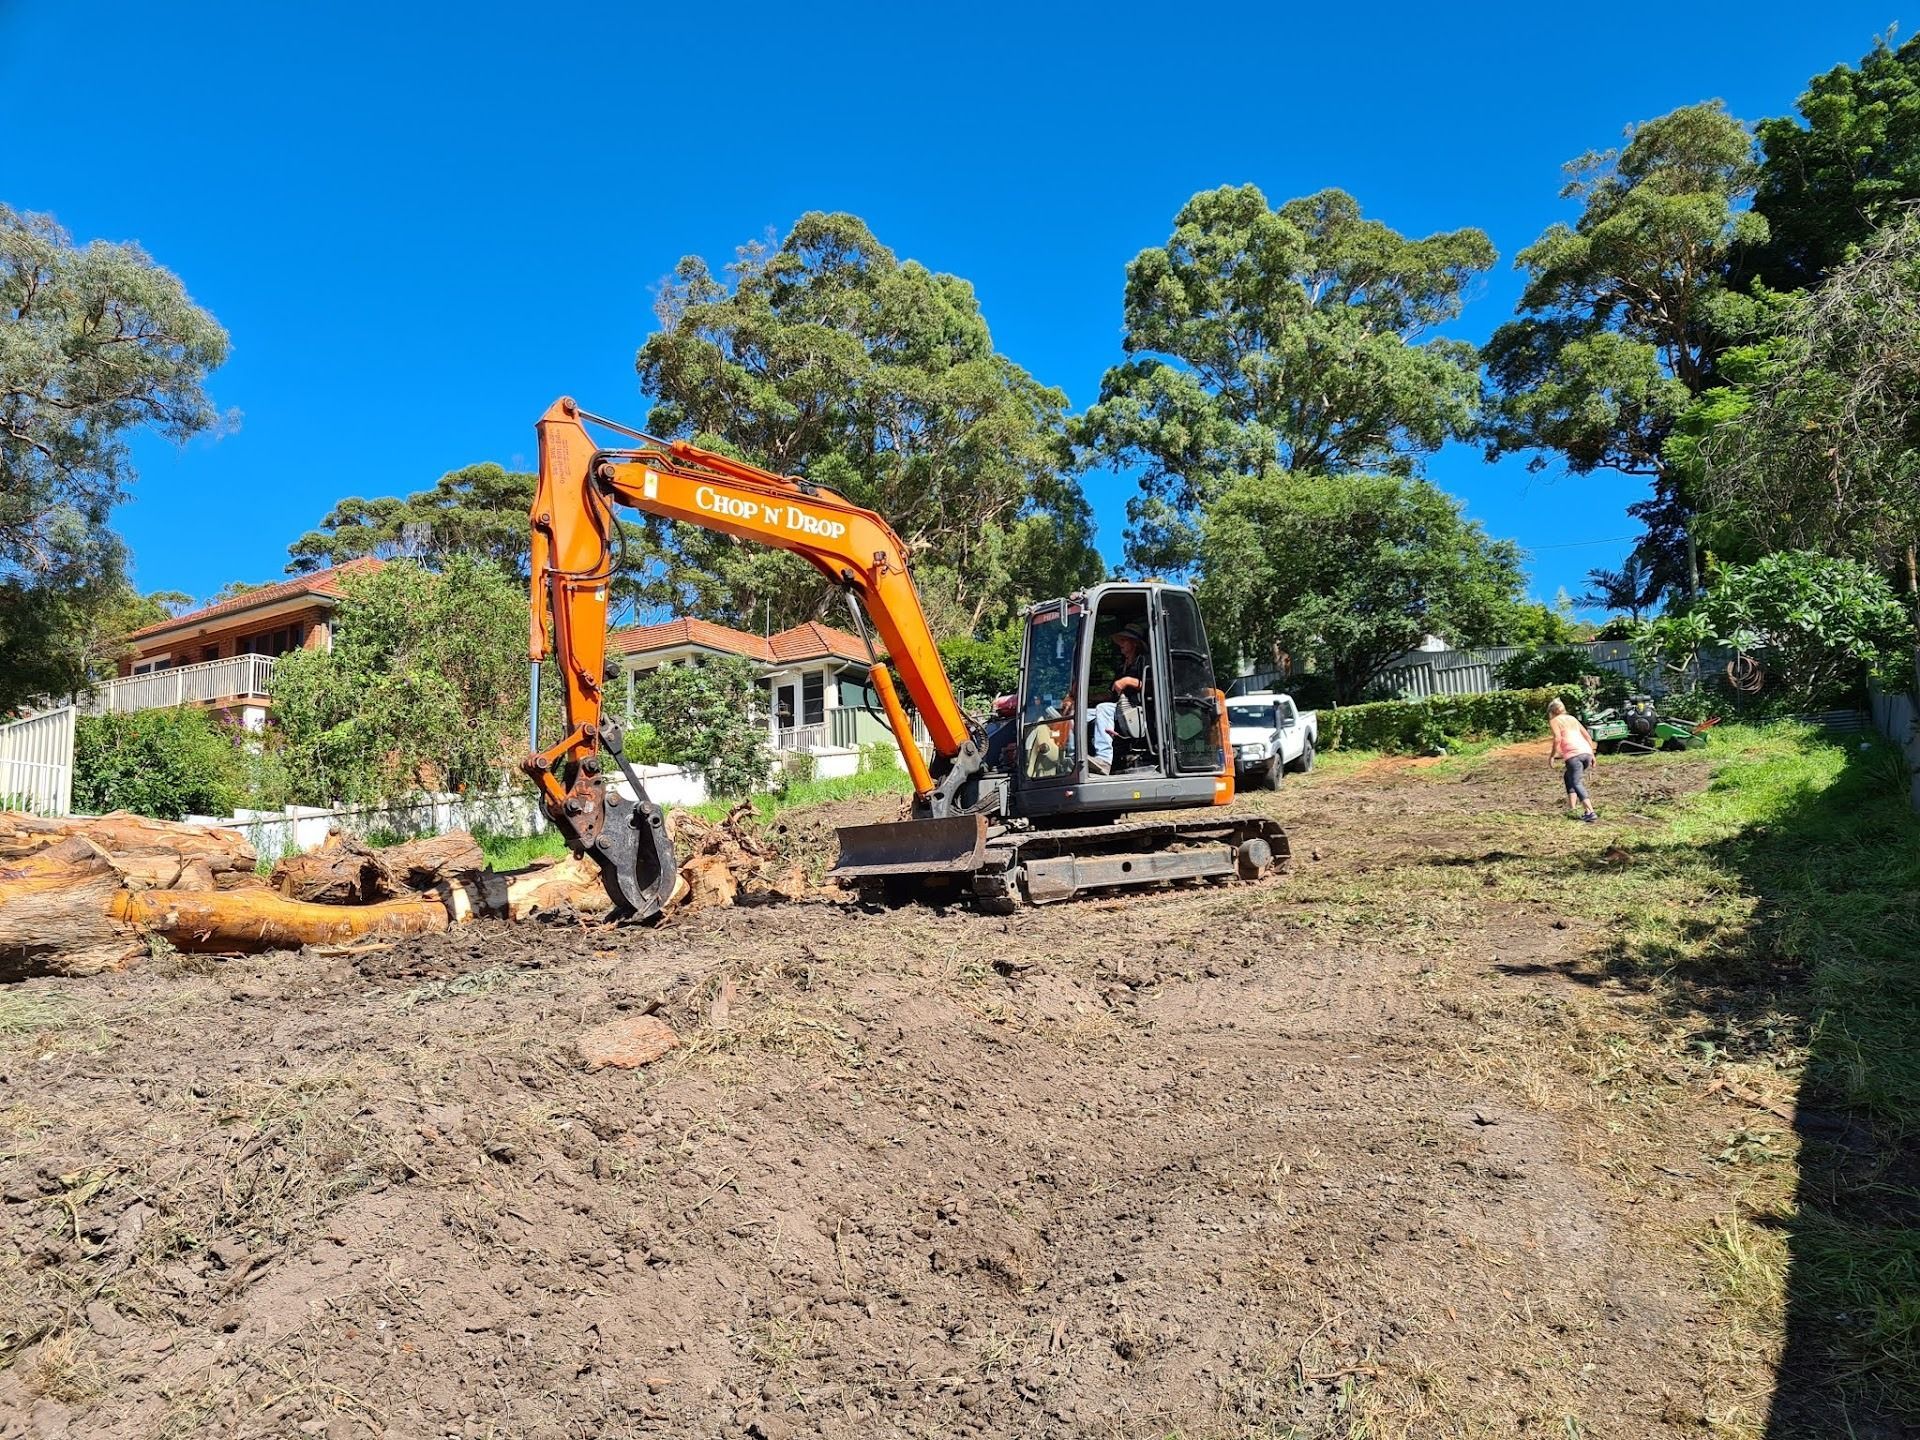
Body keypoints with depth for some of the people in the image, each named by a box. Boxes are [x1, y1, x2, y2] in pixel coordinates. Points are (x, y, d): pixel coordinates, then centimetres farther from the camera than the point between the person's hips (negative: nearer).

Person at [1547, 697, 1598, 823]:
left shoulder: (1554, 721, 9)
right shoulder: (1573, 718, 27)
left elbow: (1558, 738, -7)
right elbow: (1588, 736, 23)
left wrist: (1552, 756, 0)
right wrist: (1592, 754, 25)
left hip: (1573, 754, -7)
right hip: (1586, 752, 7)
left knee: (1577, 783, -10)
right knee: (1569, 775, 26)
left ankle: (1590, 812, -25)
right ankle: (1572, 806, 19)